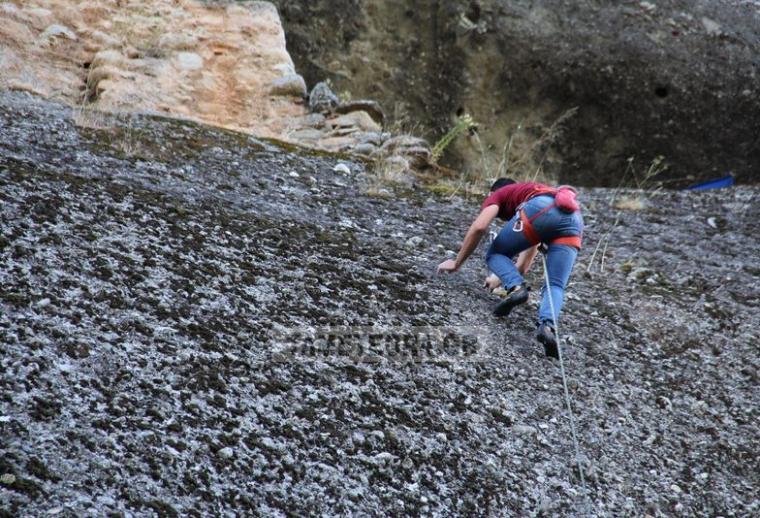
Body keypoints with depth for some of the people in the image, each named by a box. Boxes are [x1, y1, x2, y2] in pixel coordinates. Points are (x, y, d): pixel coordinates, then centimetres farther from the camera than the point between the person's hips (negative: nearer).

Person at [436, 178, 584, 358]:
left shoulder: (498, 195, 31)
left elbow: (479, 228, 9)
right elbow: (524, 264, 51)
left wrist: (457, 263, 20)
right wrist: (500, 278, 66)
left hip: (540, 209, -5)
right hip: (574, 218, 5)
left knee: (495, 254, 16)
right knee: (555, 287, 6)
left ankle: (515, 287, -10)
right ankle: (547, 325, -22)